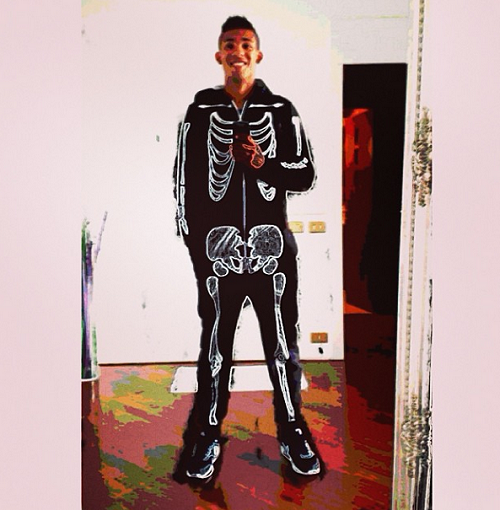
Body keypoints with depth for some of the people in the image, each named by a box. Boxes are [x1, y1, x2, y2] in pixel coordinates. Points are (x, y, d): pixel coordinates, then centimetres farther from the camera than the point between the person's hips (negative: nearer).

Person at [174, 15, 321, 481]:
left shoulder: (281, 111, 8)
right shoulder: (200, 112, 8)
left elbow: (306, 175, 4)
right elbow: (185, 180, 8)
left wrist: (263, 163, -13)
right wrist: (192, 241, 3)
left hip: (272, 244, 0)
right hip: (217, 246, 0)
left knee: (282, 343, 8)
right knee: (214, 345, 9)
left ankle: (292, 430, 26)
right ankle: (207, 433, 27)